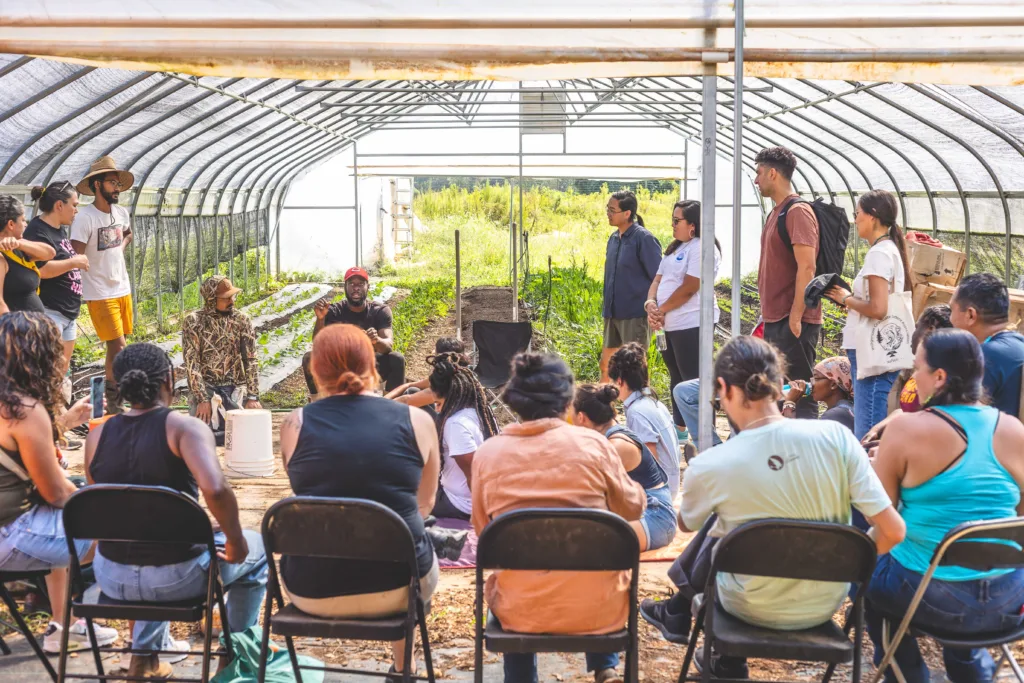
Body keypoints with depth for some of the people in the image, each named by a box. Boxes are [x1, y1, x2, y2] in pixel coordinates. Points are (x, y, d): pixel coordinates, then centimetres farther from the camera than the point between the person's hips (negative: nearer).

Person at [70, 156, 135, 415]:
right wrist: (77, 294, -19)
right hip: (100, 293, -7)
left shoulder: (122, 212, 6)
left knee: (117, 347, 14)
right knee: (118, 348, -8)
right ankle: (114, 402, 4)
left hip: (123, 289, 7)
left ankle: (111, 396, 26)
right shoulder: (85, 217, -16)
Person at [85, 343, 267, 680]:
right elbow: (215, 489, -31)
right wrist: (236, 542, -15)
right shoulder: (184, 427, -15)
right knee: (255, 549, 25)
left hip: (111, 578, 5)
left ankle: (145, 656, 41)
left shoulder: (97, 436, 0)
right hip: (176, 576, -5)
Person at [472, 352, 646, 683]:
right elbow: (632, 507, 7)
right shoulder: (593, 443, -7)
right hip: (595, 606, 0)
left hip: (521, 610, 1)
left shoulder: (487, 453, -5)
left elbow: (483, 529, 7)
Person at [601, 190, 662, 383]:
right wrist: (608, 308, 16)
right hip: (613, 313, 8)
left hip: (635, 314, -8)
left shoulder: (643, 239, -13)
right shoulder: (614, 238, 10)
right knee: (606, 364, 14)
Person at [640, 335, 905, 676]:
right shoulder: (836, 436, -18)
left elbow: (687, 524, 2)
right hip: (827, 605, 3)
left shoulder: (709, 467, -21)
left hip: (757, 610, -3)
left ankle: (680, 614, 49)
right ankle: (679, 610, 45)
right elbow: (893, 532, -15)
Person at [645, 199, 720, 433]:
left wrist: (661, 310, -8)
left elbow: (688, 288, -18)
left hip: (691, 325, -10)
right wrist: (650, 304, -6)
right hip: (670, 325, 10)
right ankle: (680, 429, 28)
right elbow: (658, 279, 14)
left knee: (693, 381, -8)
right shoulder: (674, 248, 18)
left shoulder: (701, 248, -13)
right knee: (677, 379, 17)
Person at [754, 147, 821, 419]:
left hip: (793, 322, -10)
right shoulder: (776, 213, 18)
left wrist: (795, 316, -21)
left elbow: (807, 267, -19)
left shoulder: (798, 212, -12)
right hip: (774, 320, 10)